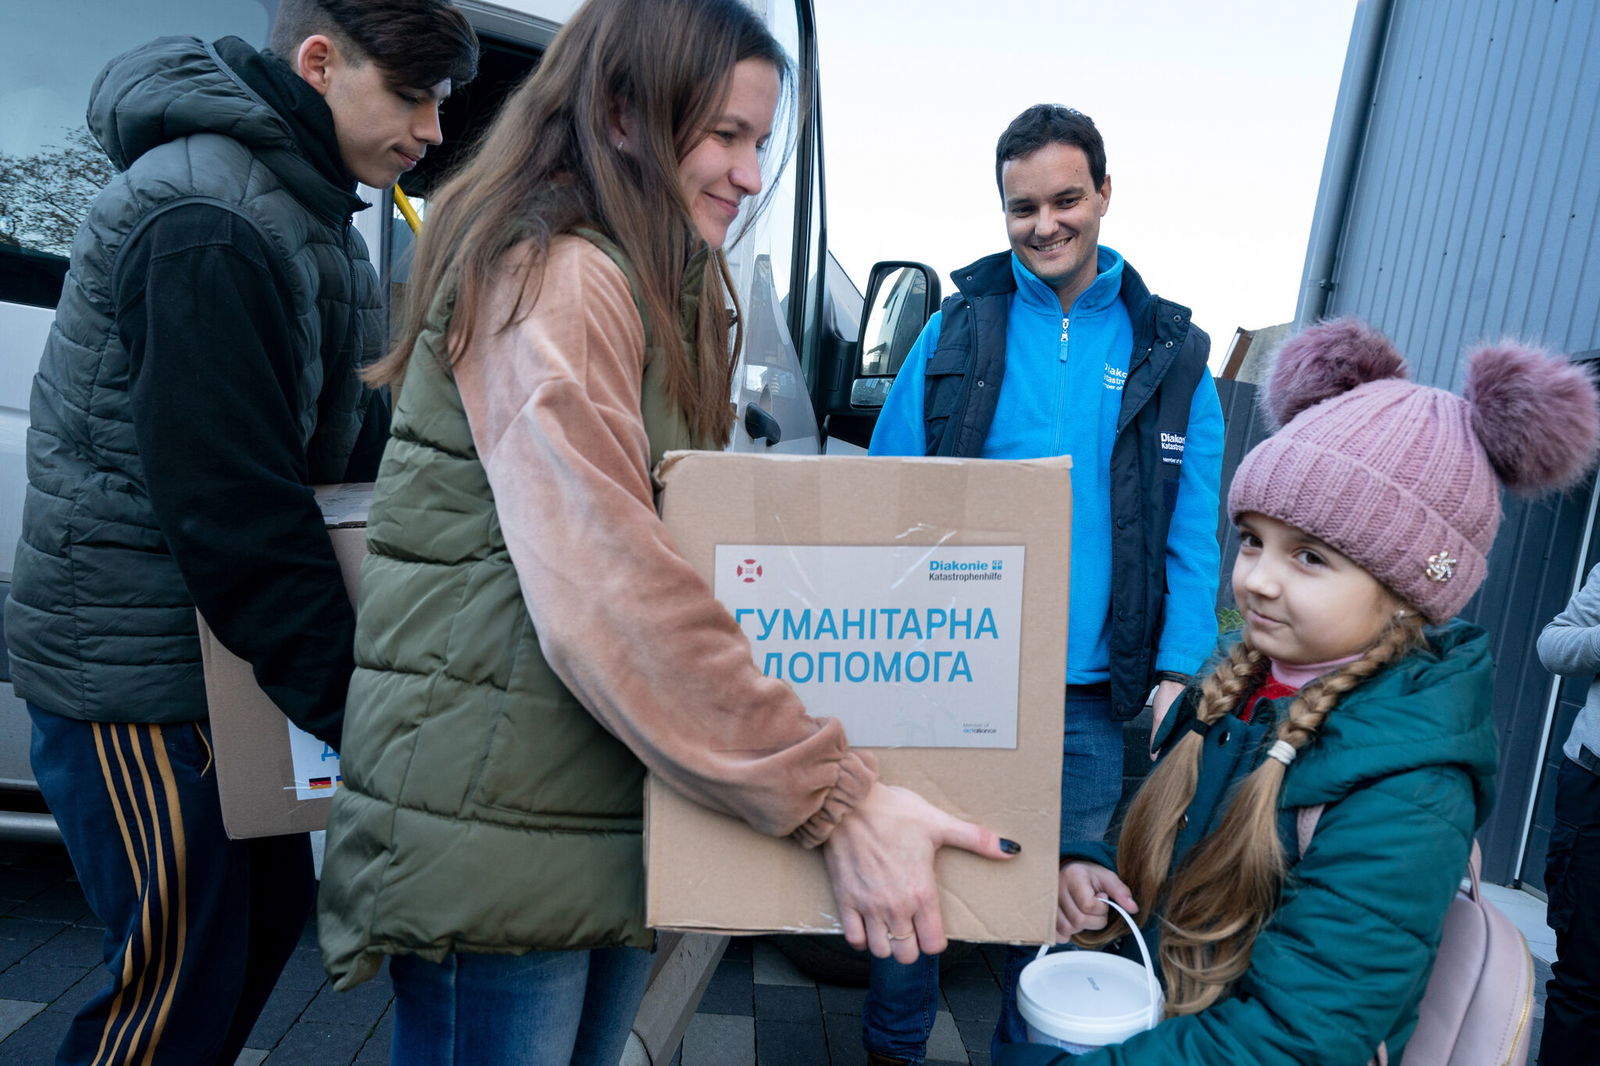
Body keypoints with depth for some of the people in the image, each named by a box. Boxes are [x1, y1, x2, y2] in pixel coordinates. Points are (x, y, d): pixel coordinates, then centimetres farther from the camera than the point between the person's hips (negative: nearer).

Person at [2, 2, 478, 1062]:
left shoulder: (304, 210, 11)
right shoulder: (206, 221, -22)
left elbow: (349, 437, 14)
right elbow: (234, 508, -26)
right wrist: (355, 709, -24)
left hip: (216, 655, 9)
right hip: (133, 678, -9)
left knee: (272, 907, 19)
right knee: (184, 975, 3)